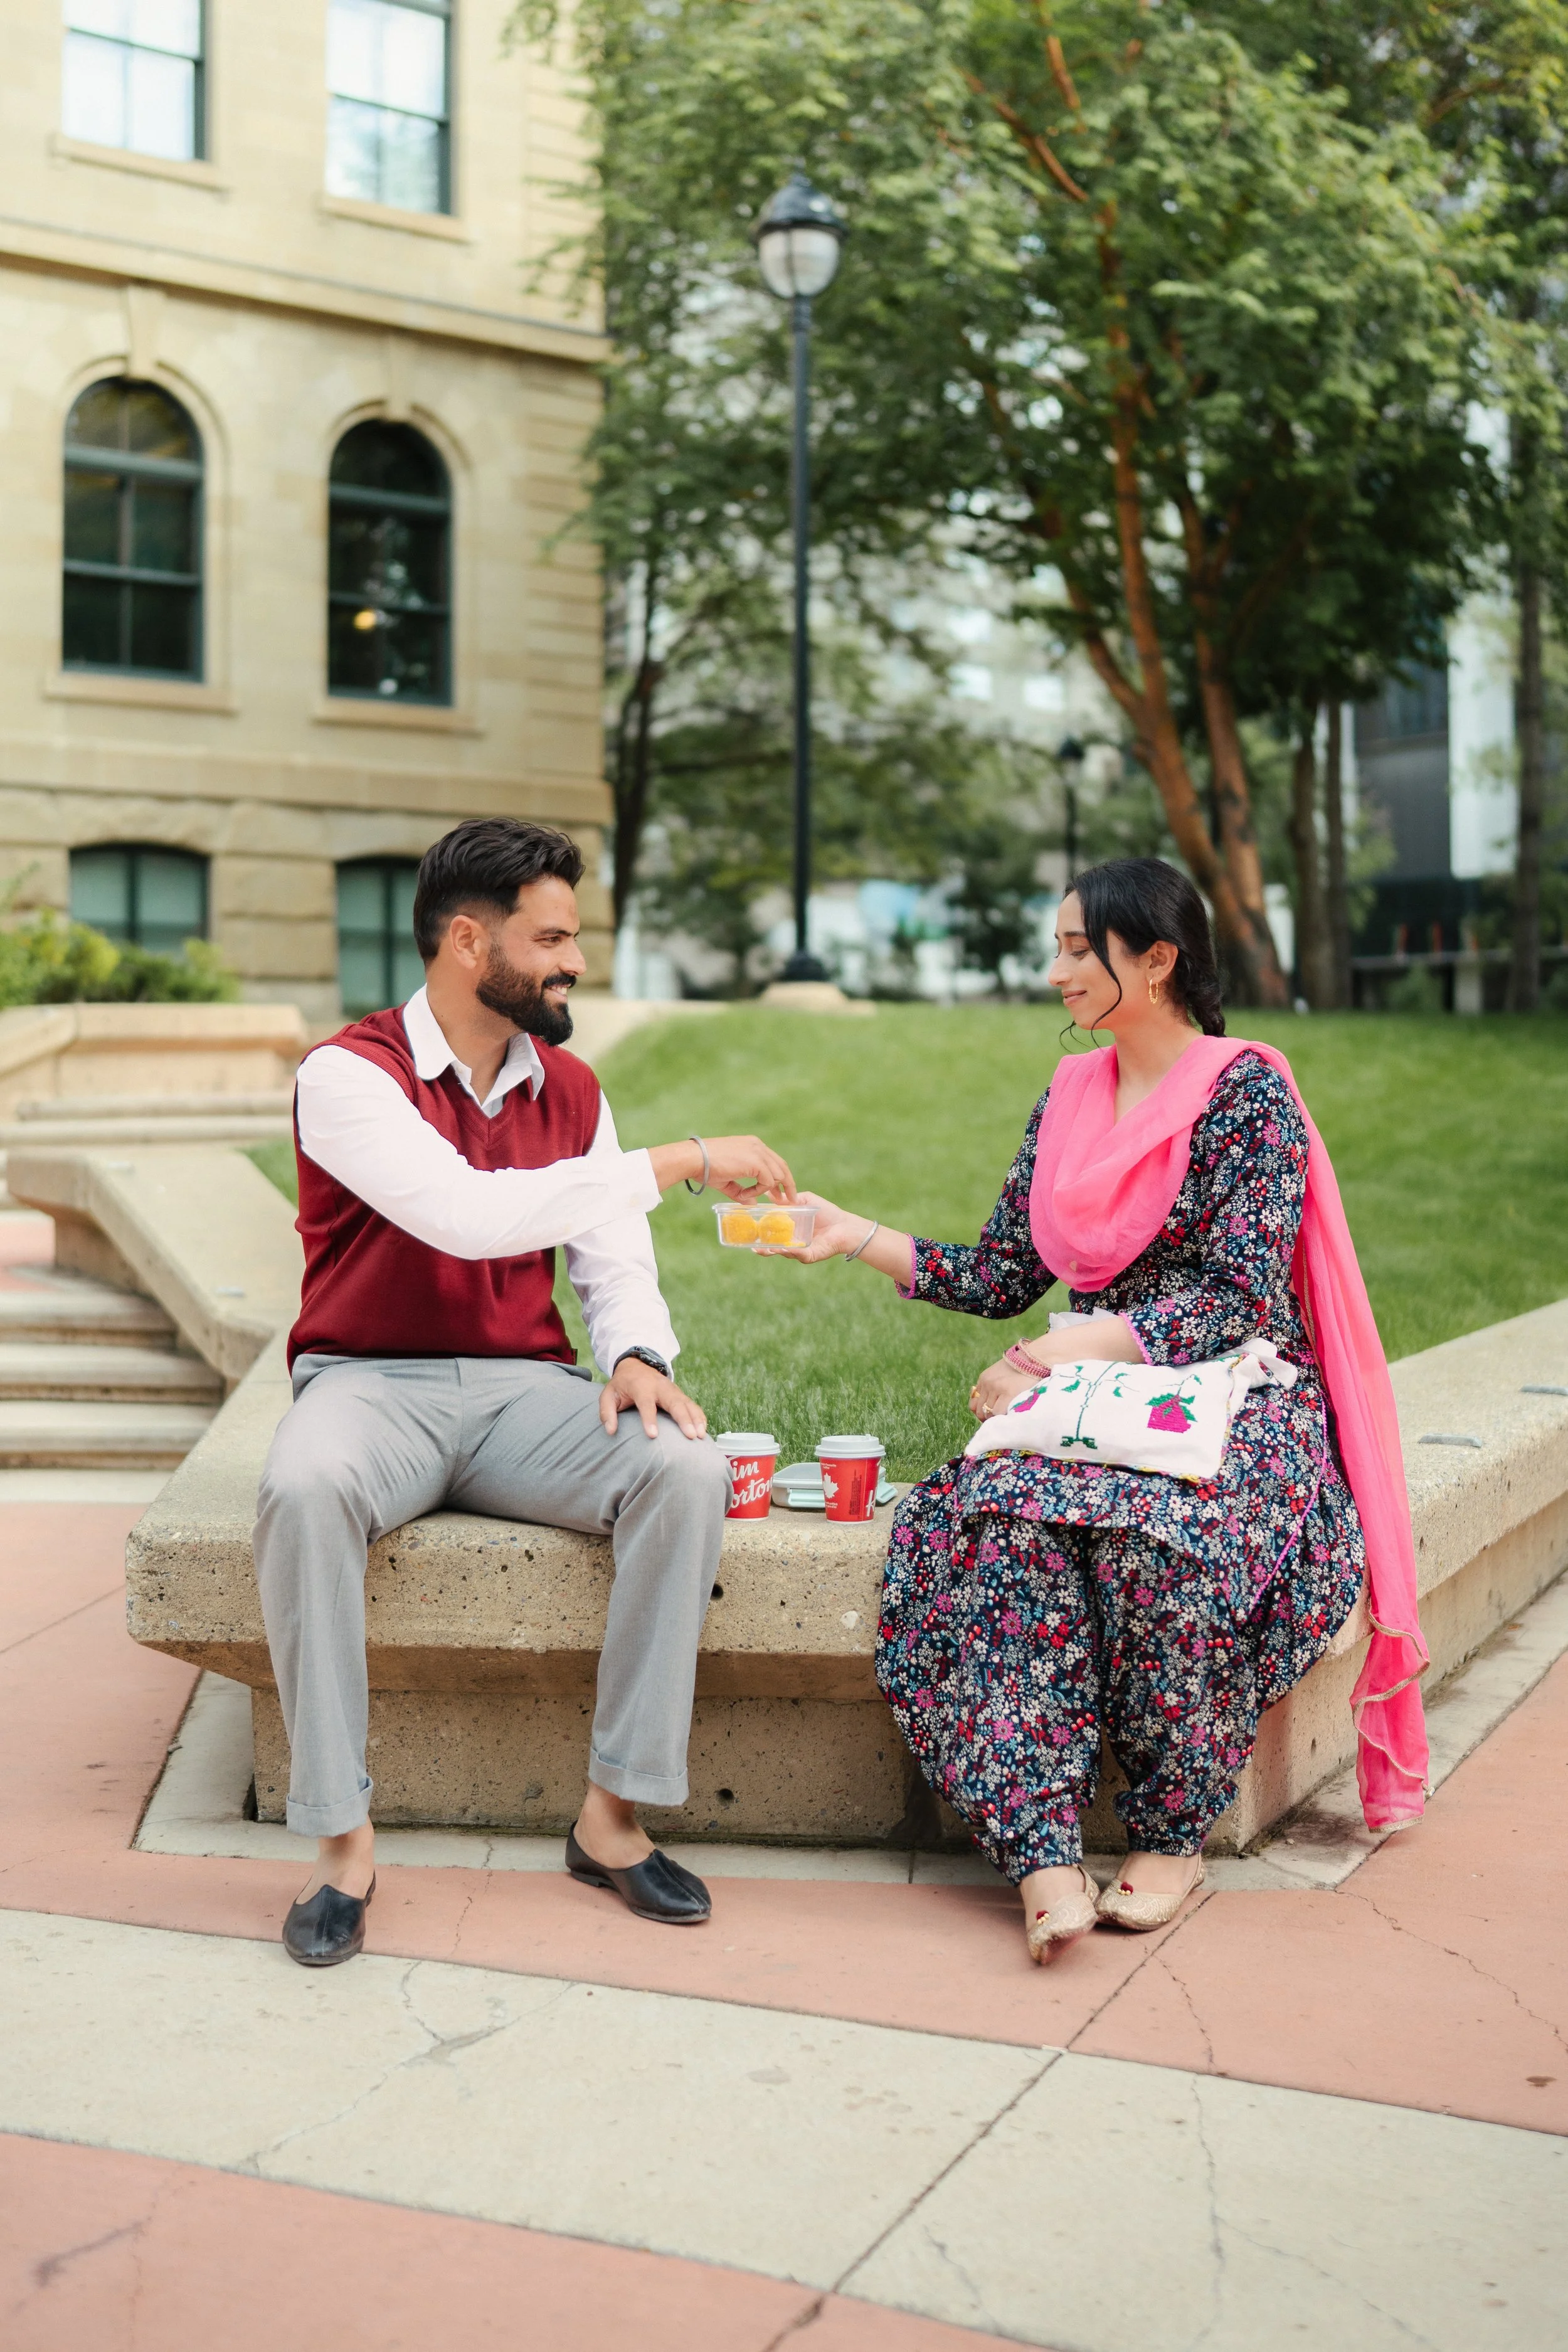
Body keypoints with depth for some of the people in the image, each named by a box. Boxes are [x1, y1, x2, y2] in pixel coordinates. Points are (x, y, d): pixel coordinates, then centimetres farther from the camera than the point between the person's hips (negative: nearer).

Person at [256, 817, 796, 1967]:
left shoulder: (570, 1088, 11)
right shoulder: (351, 1074, -9)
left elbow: (617, 1263, 10)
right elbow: (468, 1213, -25)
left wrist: (637, 1355, -15)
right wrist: (681, 1162, -24)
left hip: (524, 1394, 4)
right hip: (373, 1385, -4)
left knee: (690, 1469, -24)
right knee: (305, 1490, -38)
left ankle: (615, 1815, -16)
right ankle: (344, 1845, -25)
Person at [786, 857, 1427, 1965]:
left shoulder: (1247, 1092, -5)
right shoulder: (1070, 1099, 15)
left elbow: (1241, 1300, -14)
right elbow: (1001, 1277, 13)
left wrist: (1077, 1347, -24)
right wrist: (853, 1235, 4)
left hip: (1238, 1404, -5)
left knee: (1156, 1536, -37)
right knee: (997, 1516, -29)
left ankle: (1174, 1835, -17)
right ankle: (1044, 1855, -34)